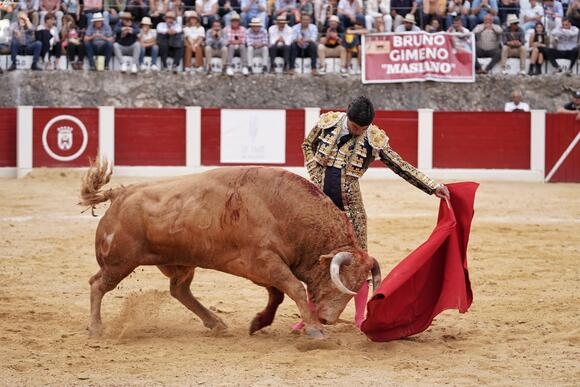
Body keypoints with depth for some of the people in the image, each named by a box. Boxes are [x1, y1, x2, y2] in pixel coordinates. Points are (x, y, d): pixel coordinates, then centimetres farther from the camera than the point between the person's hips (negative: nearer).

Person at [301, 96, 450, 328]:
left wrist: (433, 187, -8)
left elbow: (401, 167, -3)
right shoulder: (327, 122, -6)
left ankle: (360, 318, 9)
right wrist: (314, 176, 0)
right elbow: (308, 146, 12)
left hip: (349, 205, -1)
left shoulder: (375, 139, -9)